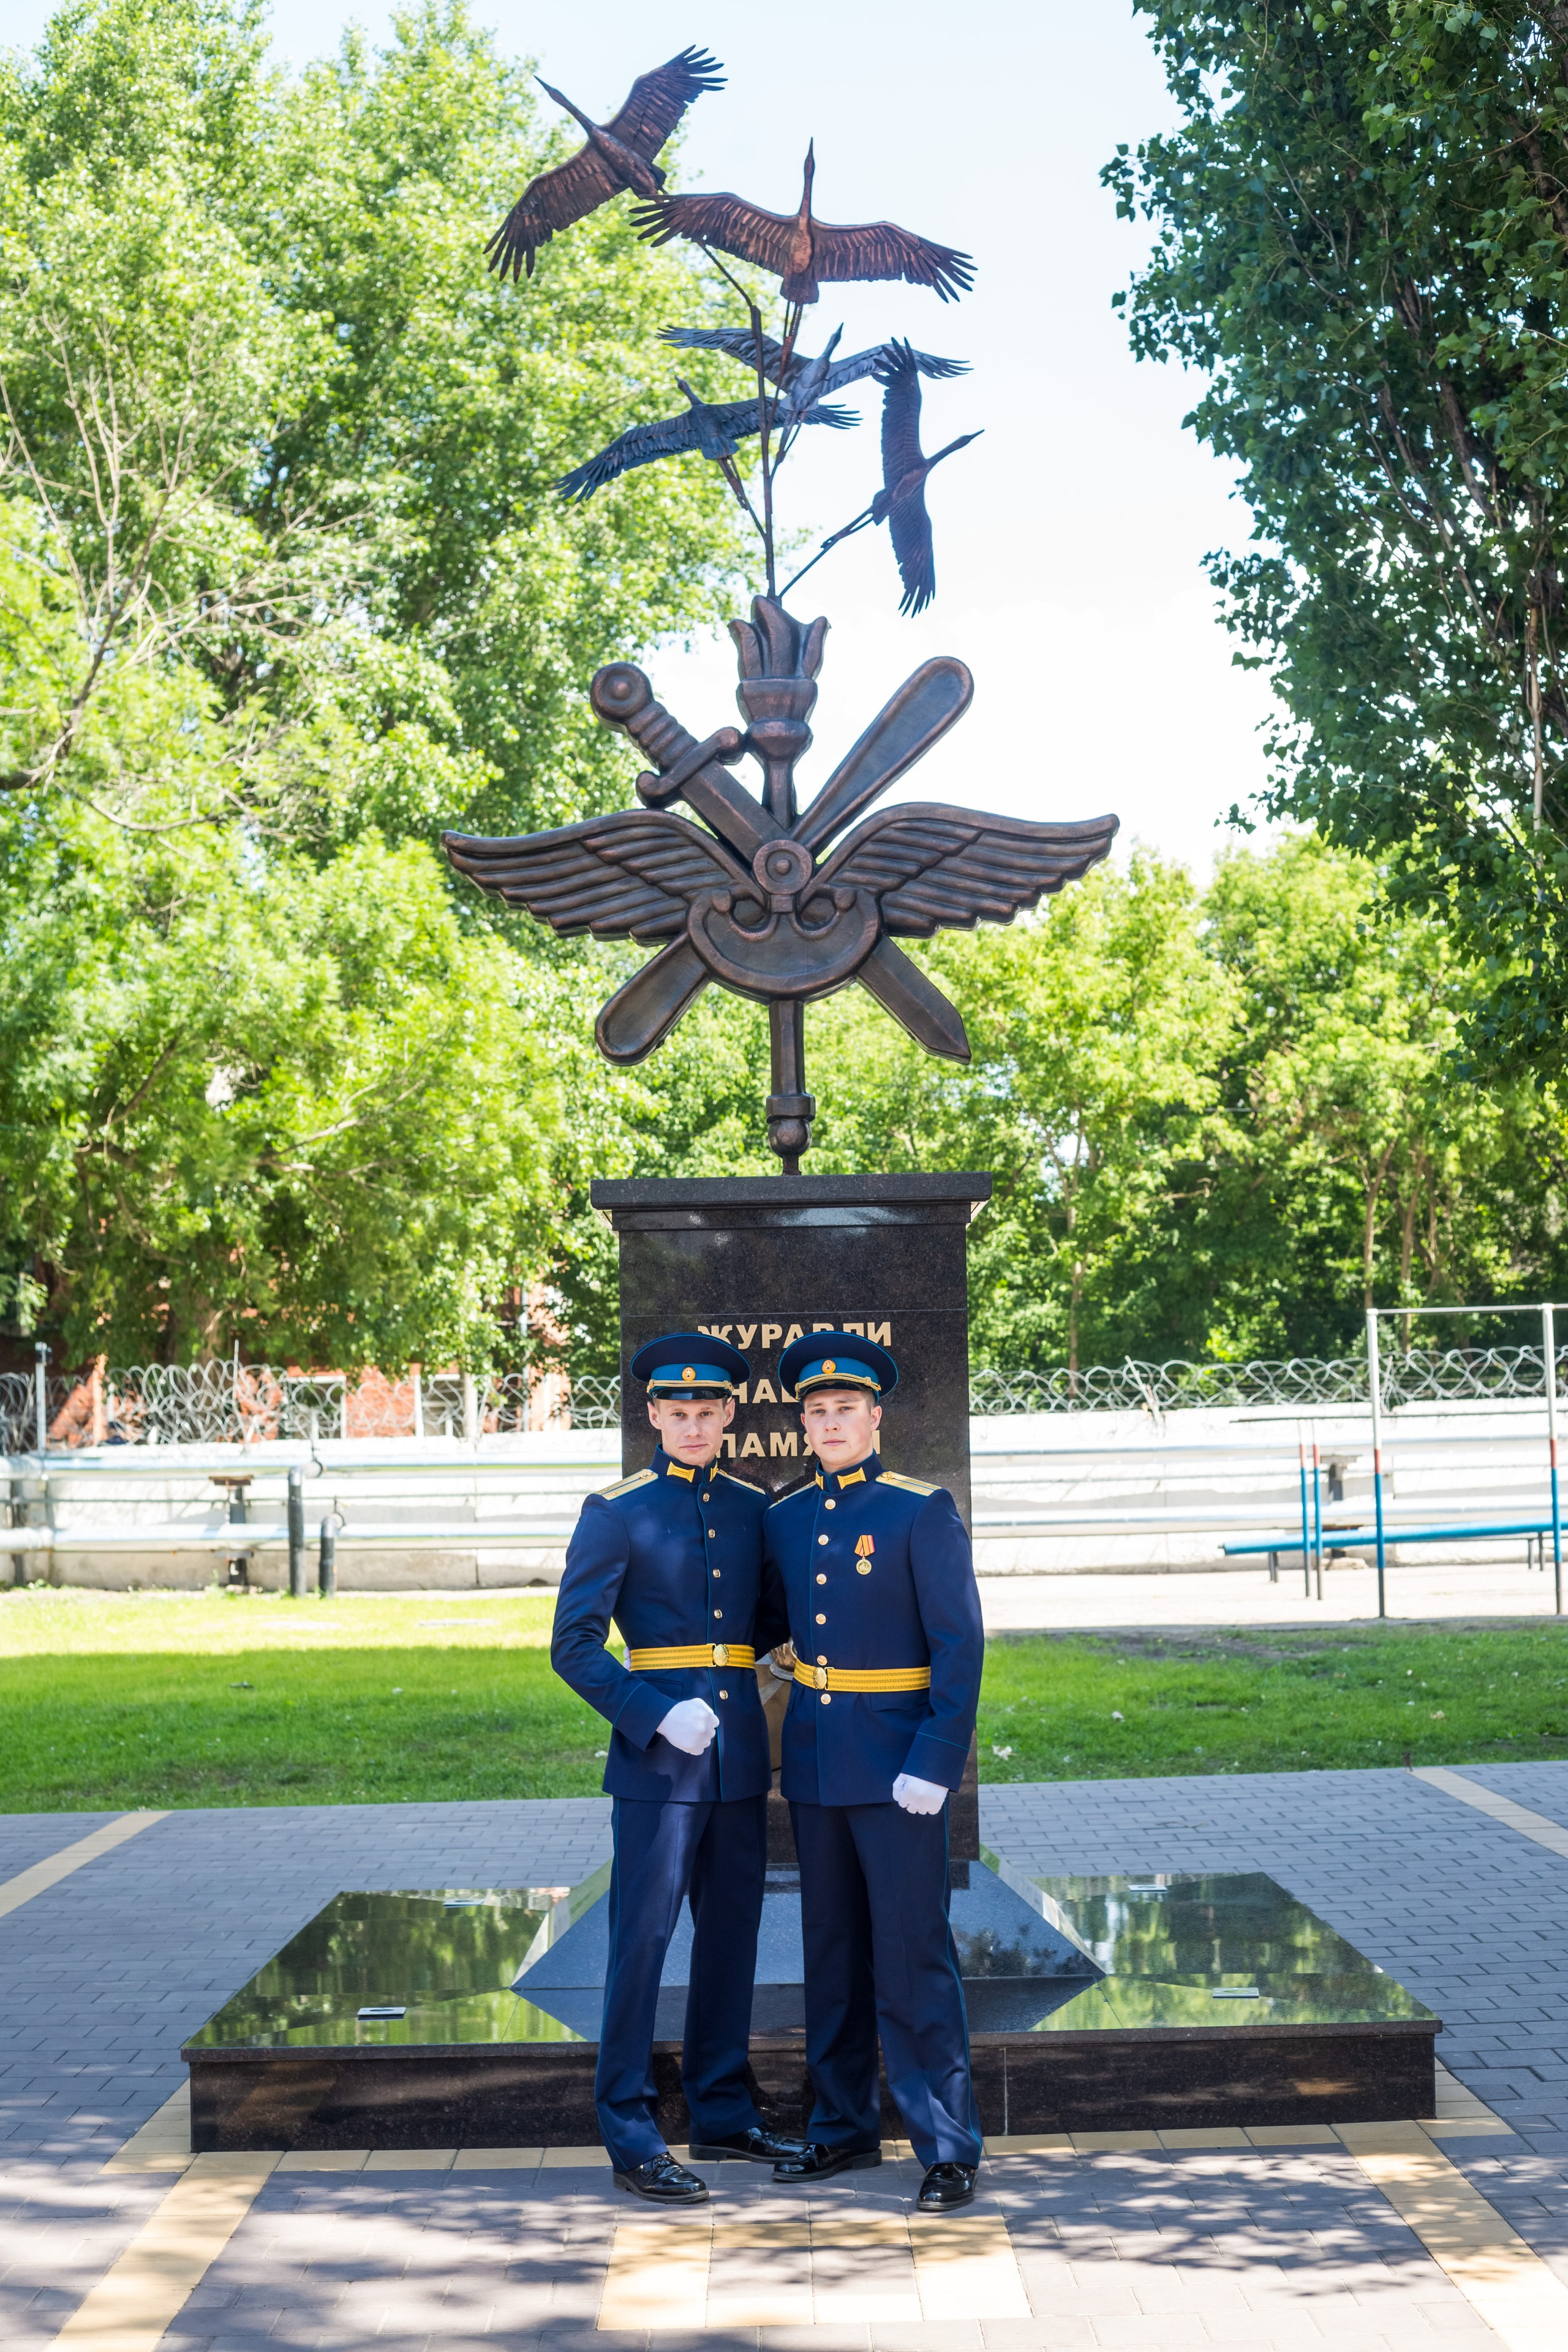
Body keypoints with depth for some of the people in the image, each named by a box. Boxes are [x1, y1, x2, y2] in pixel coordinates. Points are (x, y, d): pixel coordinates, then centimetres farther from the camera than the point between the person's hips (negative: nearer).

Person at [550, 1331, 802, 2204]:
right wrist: (657, 1716, -16)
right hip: (658, 1760, -5)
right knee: (643, 1939, -3)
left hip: (741, 1754, 5)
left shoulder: (755, 1509, 10)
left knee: (733, 1934, 12)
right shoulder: (616, 1514, -4)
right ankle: (633, 2138, 3)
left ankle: (723, 2112, 24)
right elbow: (574, 1647, -7)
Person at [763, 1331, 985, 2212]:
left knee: (914, 1957, -5)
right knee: (832, 1952, 13)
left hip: (899, 1767, -6)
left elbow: (961, 1644, -11)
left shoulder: (924, 1512, -8)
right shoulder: (786, 1521, 9)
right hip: (814, 1766, 6)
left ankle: (950, 2148, 2)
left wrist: (935, 1765, -18)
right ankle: (845, 2129, 24)